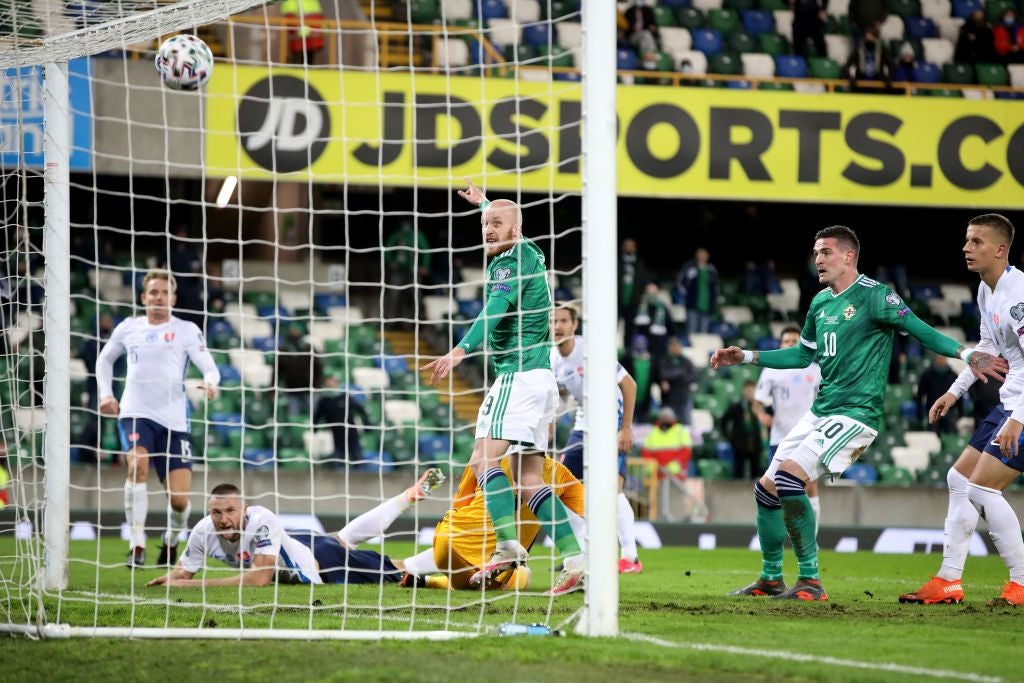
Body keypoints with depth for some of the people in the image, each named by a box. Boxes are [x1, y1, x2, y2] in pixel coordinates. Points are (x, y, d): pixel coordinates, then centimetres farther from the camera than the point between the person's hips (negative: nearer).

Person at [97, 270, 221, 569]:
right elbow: (105, 359, 27)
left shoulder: (187, 330, 4)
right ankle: (137, 544, -25)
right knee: (138, 463, -31)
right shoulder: (128, 328, 10)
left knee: (180, 498, -7)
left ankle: (171, 543, 27)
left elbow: (210, 369, -3)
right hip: (135, 413, 0)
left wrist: (210, 382, -26)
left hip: (173, 420, 0)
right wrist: (105, 393, 15)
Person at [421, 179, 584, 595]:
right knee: (529, 480, 4)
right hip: (541, 377, 10)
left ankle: (508, 543, -32)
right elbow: (513, 230, 43)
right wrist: (485, 203, 59)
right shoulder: (530, 253, 18)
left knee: (484, 459, -18)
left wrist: (460, 351, -36)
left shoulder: (510, 264, -10)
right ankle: (573, 558, -6)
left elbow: (494, 312, -25)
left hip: (519, 373, -10)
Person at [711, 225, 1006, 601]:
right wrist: (746, 356, 25)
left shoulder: (873, 296, -10)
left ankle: (810, 581, -16)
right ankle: (771, 579, 24)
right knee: (766, 489, 7)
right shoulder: (820, 302, 14)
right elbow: (803, 354, 28)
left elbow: (918, 329, -14)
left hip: (855, 412, -9)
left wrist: (965, 354, -27)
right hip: (819, 412, 9)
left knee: (789, 476, -25)